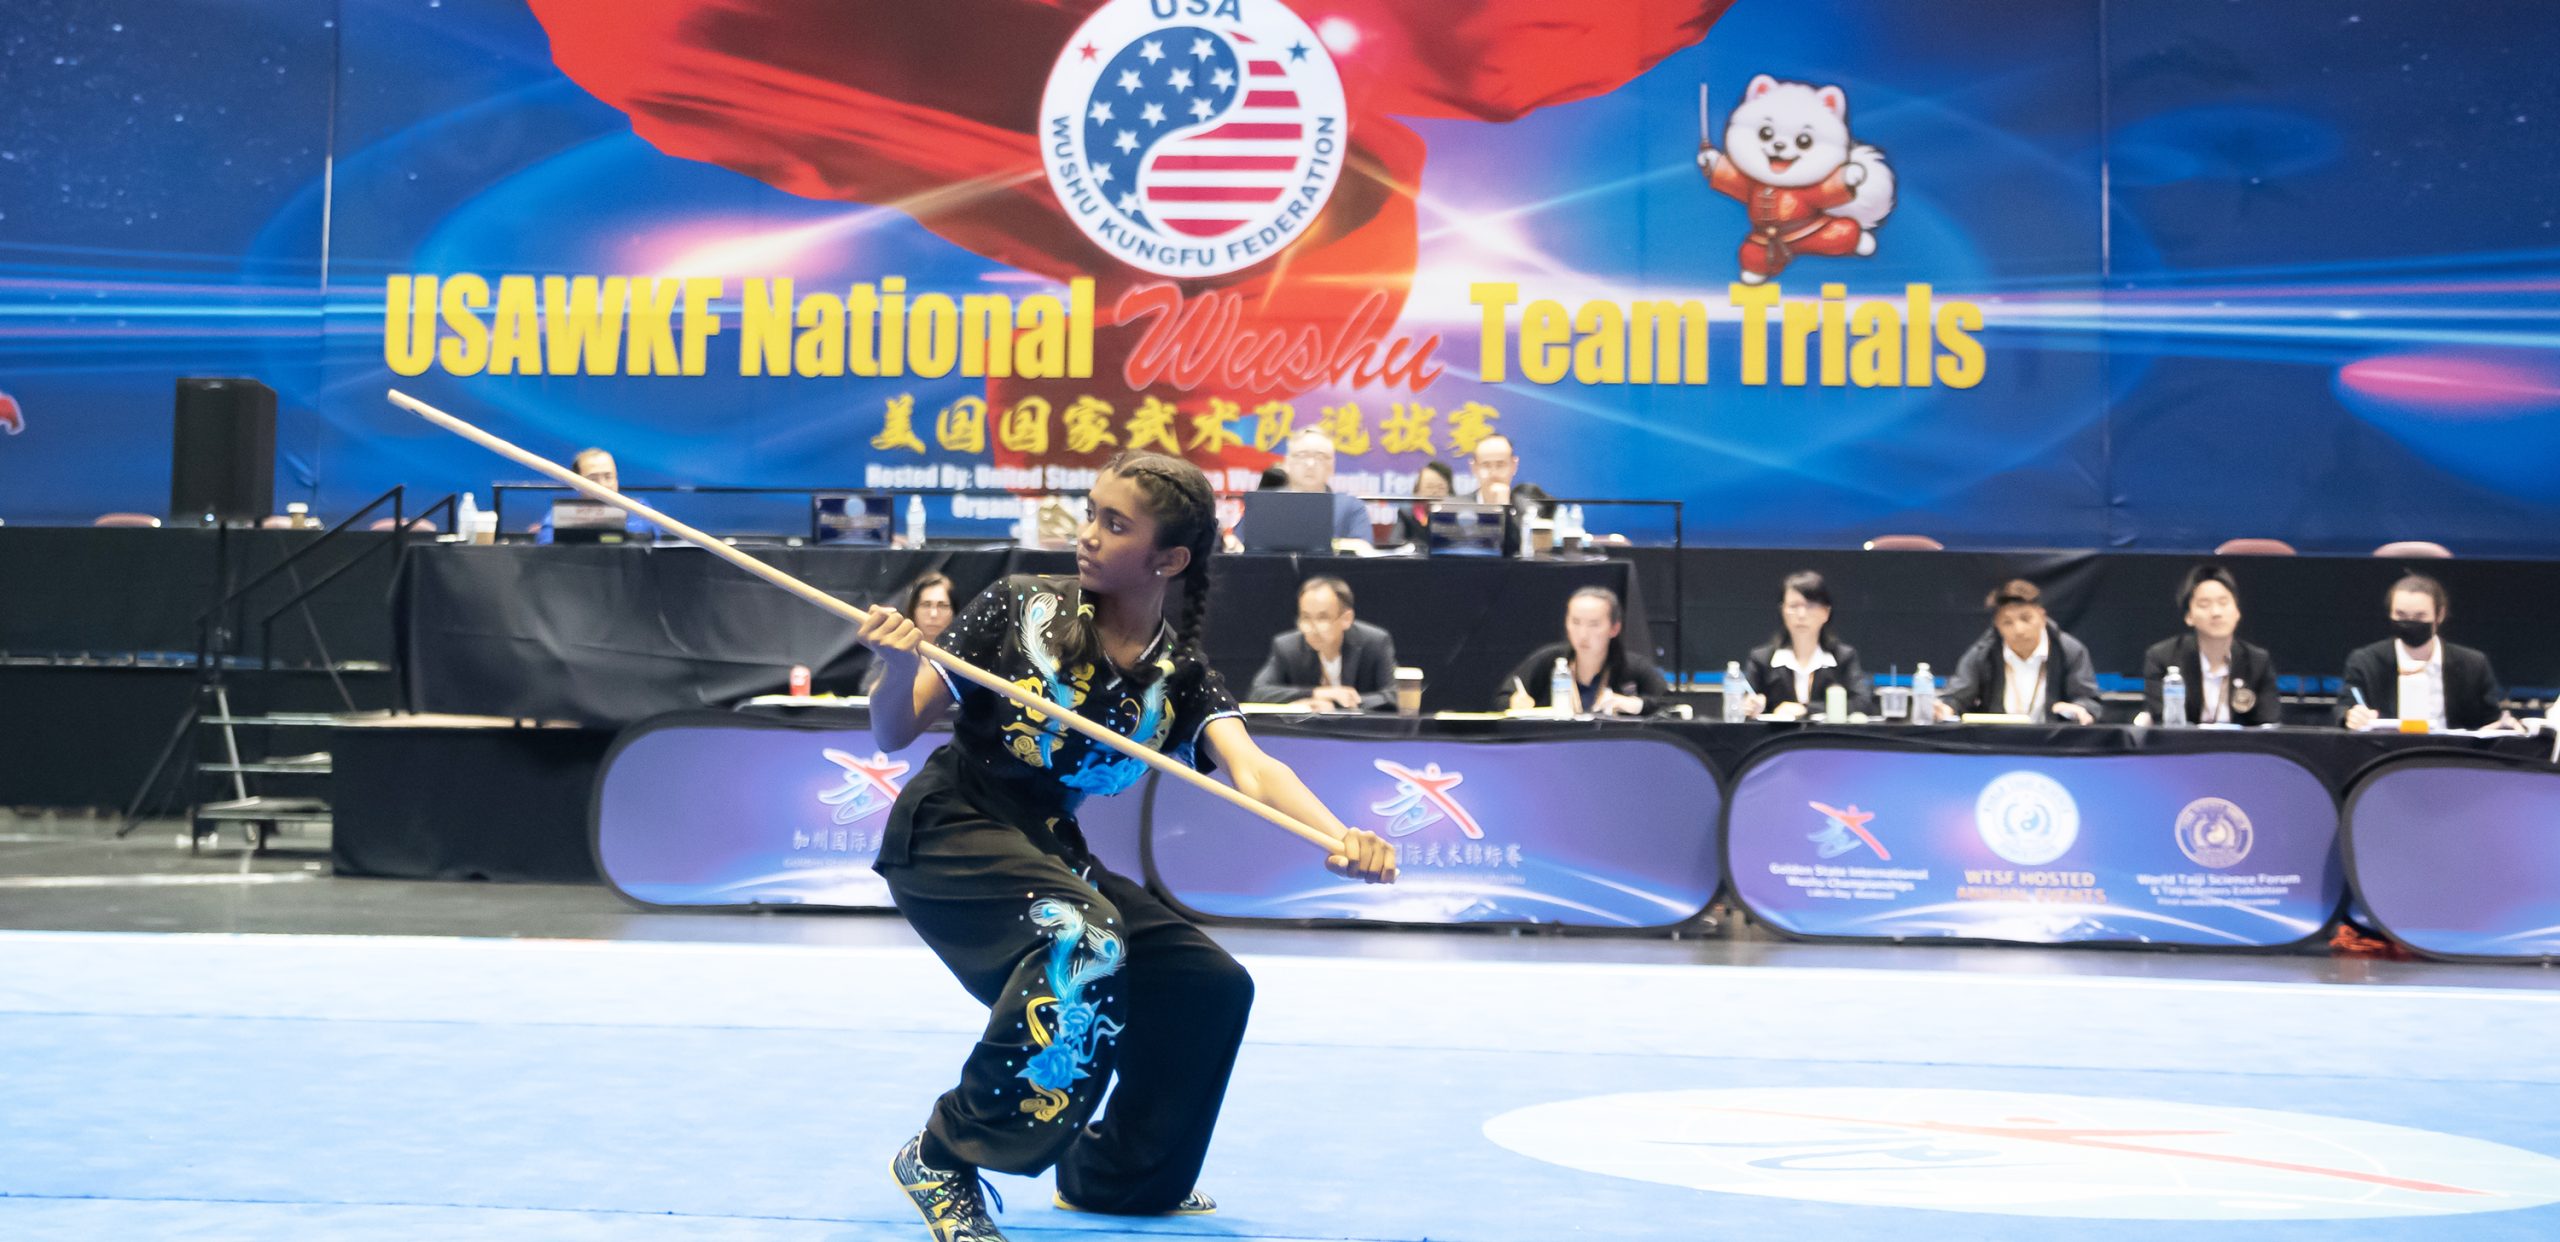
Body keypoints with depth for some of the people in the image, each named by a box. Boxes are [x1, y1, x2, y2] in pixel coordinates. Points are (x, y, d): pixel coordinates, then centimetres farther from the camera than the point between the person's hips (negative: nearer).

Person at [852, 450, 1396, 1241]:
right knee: (1081, 945, -31)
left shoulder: (1179, 677, -4)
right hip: (947, 831, -5)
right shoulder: (1019, 611, -13)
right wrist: (900, 672, -30)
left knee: (1208, 985, 0)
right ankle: (941, 1161, -15)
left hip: (1047, 849, 6)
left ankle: (1117, 1176, 24)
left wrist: (1340, 837, -42)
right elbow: (894, 735, -7)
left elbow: (1251, 772, -22)